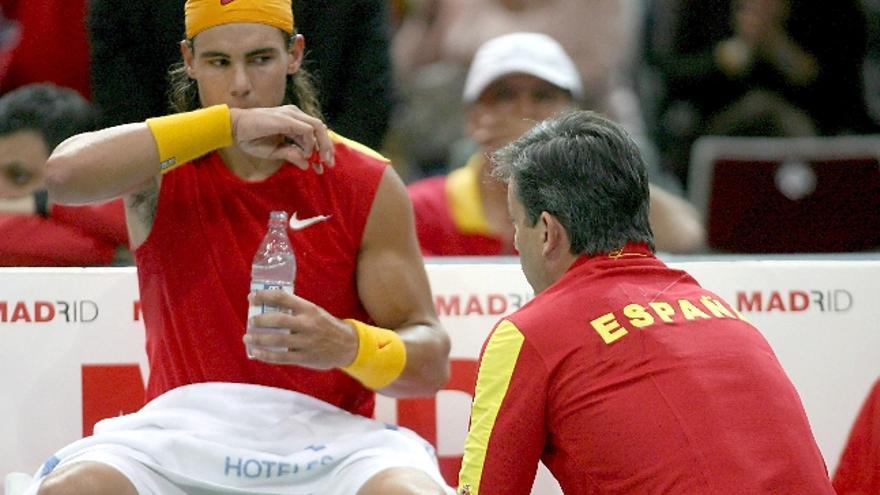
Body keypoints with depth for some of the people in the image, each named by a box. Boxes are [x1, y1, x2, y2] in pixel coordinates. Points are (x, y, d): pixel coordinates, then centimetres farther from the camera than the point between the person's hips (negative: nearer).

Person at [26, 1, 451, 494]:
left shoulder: (368, 184, 4)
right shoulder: (164, 168, 6)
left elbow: (432, 364, 2)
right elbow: (67, 173, -19)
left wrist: (348, 346, -22)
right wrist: (230, 123, -21)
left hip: (324, 434, 0)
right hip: (183, 429, 1)